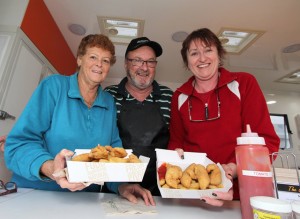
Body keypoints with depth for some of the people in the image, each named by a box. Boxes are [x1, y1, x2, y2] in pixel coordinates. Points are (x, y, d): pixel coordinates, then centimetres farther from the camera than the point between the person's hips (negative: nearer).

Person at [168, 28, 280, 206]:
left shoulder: (244, 83, 0)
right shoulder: (180, 96, 5)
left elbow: (267, 140, -5)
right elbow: (176, 142, 8)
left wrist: (235, 169, -20)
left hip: (240, 190, -1)